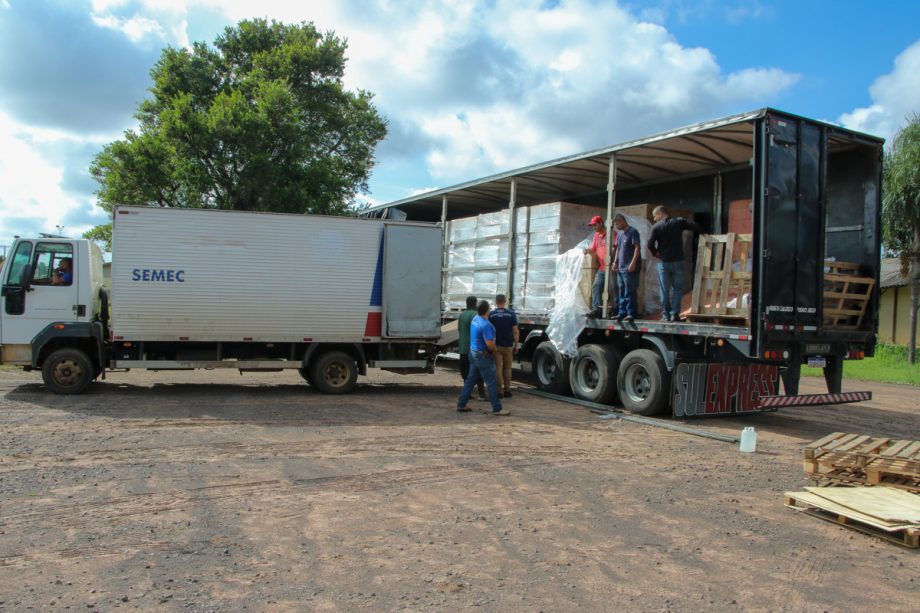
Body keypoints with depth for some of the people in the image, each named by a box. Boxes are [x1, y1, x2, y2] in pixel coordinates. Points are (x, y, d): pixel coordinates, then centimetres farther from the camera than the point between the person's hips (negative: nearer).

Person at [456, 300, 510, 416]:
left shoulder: (475, 319, 4)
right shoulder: (485, 325, -24)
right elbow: (490, 344, -29)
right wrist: (494, 350, -9)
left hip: (473, 353, 9)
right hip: (483, 355, -9)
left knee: (471, 380, 15)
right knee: (491, 382, -1)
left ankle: (461, 405, 19)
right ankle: (497, 408, 4)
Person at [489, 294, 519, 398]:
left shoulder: (491, 315, -4)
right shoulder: (511, 314, -3)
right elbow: (515, 331, -4)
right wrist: (516, 345, 3)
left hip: (496, 345, -1)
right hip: (508, 345, 1)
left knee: (498, 368, 1)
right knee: (507, 368, 12)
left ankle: (500, 390, -2)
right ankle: (507, 389, 12)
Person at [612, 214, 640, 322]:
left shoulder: (633, 232, -9)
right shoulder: (619, 233, 16)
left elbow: (637, 248, -14)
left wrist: (633, 262, -20)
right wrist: (615, 262, 15)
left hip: (630, 268, -8)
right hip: (620, 267, 8)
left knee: (630, 292, -7)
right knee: (622, 292, 11)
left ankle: (631, 313, -3)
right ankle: (622, 312, 16)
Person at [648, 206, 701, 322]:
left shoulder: (656, 227, -4)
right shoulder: (679, 222, 1)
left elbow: (650, 244, -10)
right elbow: (695, 226, -4)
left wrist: (655, 253, 8)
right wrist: (701, 233, 16)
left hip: (663, 262, -1)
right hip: (678, 261, 1)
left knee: (664, 290, 6)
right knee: (677, 289, 9)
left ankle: (665, 315, 6)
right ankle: (674, 314, 2)